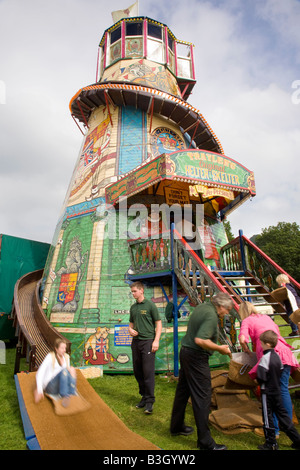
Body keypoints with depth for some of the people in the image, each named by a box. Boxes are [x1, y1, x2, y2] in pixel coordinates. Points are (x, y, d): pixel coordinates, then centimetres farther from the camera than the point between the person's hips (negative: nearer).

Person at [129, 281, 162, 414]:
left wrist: (156, 340, -14)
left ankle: (150, 401, 7)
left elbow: (158, 323, -7)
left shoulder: (150, 305, -7)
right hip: (135, 341, 7)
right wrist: (130, 330, -1)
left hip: (148, 341, -6)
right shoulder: (133, 307, 11)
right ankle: (144, 396, 28)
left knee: (148, 372, -4)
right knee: (137, 371, 13)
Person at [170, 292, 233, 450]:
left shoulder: (201, 307, 8)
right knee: (202, 397, 1)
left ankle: (176, 426, 37)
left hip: (185, 351, 10)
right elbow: (200, 340, -28)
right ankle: (205, 441, 13)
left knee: (183, 391, 21)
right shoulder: (211, 316, -21)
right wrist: (220, 348, -17)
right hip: (196, 357, -10)